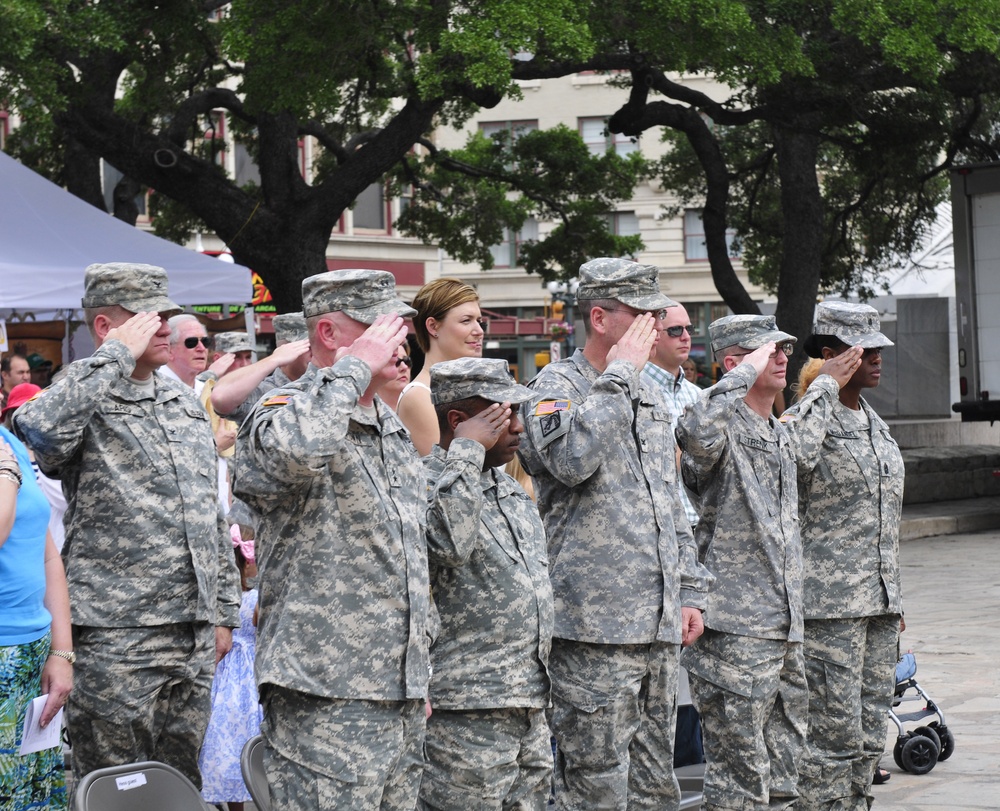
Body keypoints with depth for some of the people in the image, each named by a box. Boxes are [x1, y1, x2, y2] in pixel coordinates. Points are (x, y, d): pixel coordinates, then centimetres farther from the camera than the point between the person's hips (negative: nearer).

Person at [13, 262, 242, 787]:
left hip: (196, 638, 7)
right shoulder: (85, 398, -5)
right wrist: (115, 357, -22)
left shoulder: (185, 404, 17)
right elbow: (39, 431, -32)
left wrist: (224, 610, 19)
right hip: (115, 639, -7)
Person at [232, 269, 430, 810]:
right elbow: (294, 449, -38)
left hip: (402, 698, 8)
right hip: (326, 700, -8)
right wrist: (353, 369, -22)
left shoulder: (394, 430, 18)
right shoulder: (286, 414, -9)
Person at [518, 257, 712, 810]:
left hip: (659, 628, 8)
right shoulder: (556, 386, -6)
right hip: (594, 624, -8)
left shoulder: (649, 397, 19)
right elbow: (572, 458, -28)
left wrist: (689, 592, 19)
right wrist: (619, 375, -18)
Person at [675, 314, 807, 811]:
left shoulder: (780, 436, 19)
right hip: (736, 634, -9)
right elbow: (697, 434, -37)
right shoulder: (724, 428, -9)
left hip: (786, 633, 9)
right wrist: (747, 372, -24)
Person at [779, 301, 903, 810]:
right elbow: (796, 452, -36)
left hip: (879, 602, 8)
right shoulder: (812, 413, -9)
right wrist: (826, 385, -22)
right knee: (834, 730, -7)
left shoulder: (874, 423, 16)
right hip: (830, 604, -8)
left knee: (870, 730, 10)